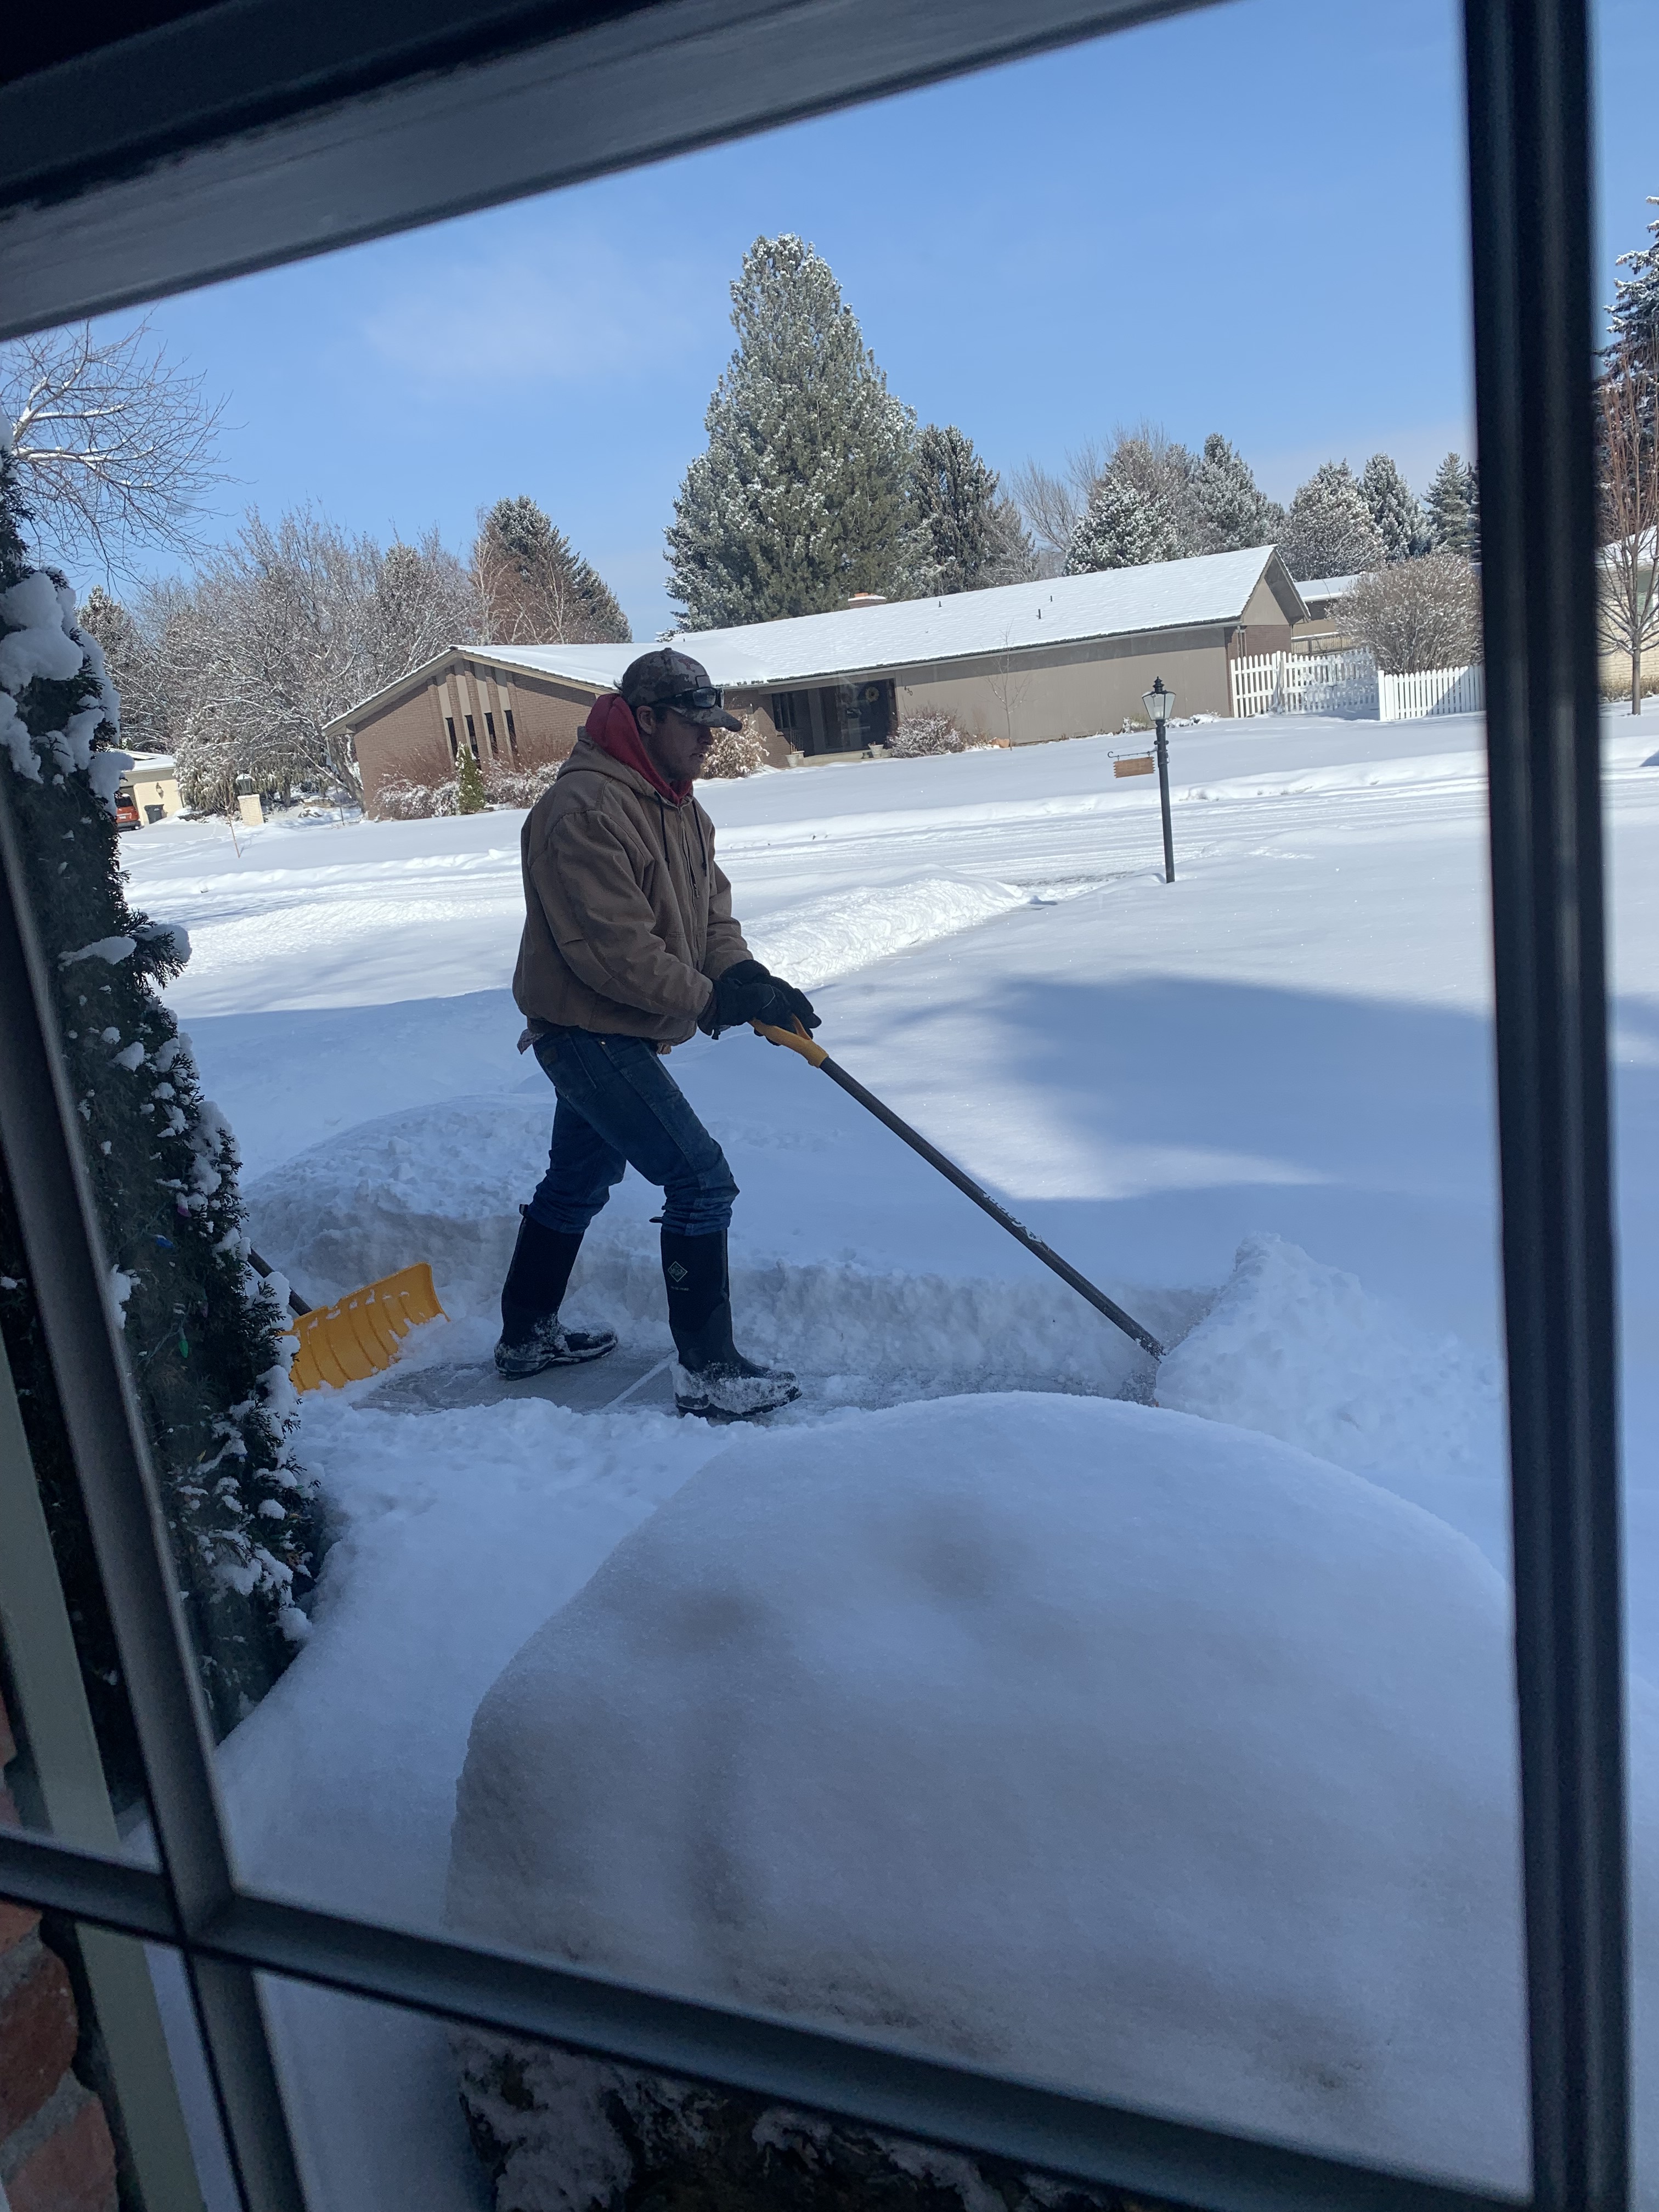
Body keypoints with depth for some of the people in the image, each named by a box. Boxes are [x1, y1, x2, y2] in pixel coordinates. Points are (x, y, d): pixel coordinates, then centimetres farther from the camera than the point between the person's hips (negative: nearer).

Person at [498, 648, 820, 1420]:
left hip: (612, 1035, 11)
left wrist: (744, 976, -11)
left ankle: (527, 1334, 40)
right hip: (589, 1031, -11)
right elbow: (615, 951, -27)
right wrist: (713, 1000, -21)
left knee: (578, 1182, 22)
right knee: (701, 1182, -12)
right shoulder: (584, 809, -24)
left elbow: (709, 908, 7)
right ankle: (707, 1371, -3)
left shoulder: (676, 803, 9)